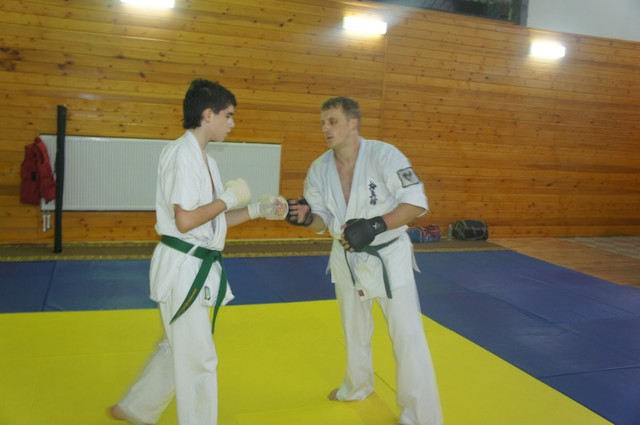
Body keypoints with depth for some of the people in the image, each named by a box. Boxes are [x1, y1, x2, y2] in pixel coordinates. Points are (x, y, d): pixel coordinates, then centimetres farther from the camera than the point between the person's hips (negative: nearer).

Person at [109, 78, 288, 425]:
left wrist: (258, 210, 5)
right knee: (198, 359, 4)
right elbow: (186, 221, -25)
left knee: (177, 349, 24)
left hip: (197, 267, 10)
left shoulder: (205, 159, 11)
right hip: (182, 267, -10)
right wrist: (227, 200, -12)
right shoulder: (182, 154, -18)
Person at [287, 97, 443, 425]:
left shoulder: (384, 155, -22)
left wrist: (375, 226, -33)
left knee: (407, 334, -3)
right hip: (347, 258, 5)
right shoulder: (319, 168, -8)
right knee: (354, 329, 23)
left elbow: (417, 202, -21)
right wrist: (306, 217, -23)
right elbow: (323, 219, 0)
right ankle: (357, 386, 48)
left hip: (388, 256, -5)